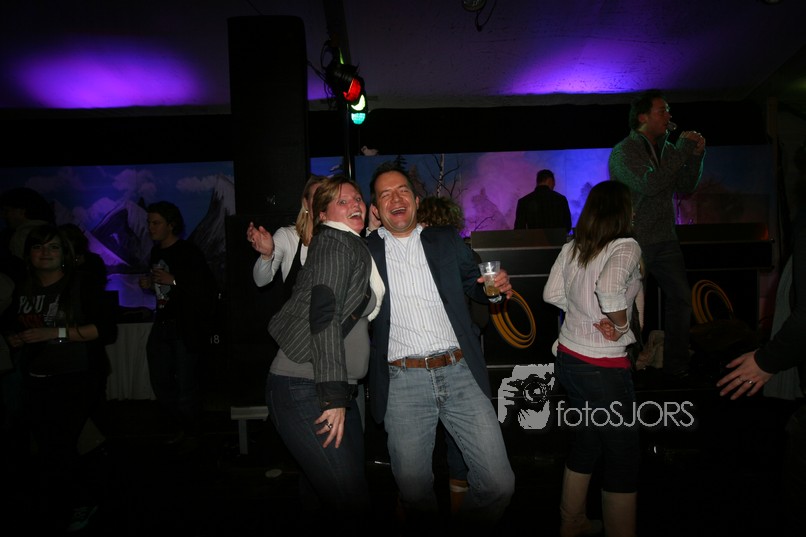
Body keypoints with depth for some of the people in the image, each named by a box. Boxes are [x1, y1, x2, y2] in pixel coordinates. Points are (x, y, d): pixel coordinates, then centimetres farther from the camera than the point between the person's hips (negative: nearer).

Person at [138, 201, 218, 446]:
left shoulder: (189, 252, -11)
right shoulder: (156, 252, 12)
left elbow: (207, 289, -19)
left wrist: (173, 281, -22)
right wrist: (149, 284, 6)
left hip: (185, 327, -8)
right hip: (162, 325, 8)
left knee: (186, 385, -3)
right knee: (160, 383, 12)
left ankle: (193, 433, 18)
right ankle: (180, 427, 31)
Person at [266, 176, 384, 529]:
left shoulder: (357, 247, 20)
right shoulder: (334, 242, -8)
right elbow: (324, 313, -18)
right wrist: (334, 395, -22)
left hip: (338, 389, 9)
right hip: (304, 390, -9)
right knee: (351, 502, -10)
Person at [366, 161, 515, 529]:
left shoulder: (446, 241, 12)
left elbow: (474, 285, 23)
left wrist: (497, 287, 2)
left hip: (460, 374, 2)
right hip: (404, 382, -1)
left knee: (499, 484, 3)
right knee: (414, 492, 6)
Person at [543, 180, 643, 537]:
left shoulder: (571, 248, 4)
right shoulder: (626, 247, -15)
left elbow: (552, 294, 6)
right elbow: (609, 288, -32)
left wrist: (583, 309, 7)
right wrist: (621, 323, -15)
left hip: (567, 358, 8)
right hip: (604, 367, -7)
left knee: (587, 439, 24)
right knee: (624, 455, 8)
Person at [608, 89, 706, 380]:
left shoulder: (667, 148, 10)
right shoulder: (623, 151, -10)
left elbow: (685, 188, 14)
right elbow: (648, 184, -24)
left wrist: (696, 155, 1)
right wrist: (682, 152, -18)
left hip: (665, 240, 7)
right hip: (633, 241, -6)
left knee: (681, 297, 7)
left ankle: (677, 364, 19)